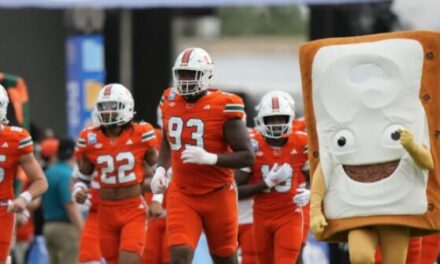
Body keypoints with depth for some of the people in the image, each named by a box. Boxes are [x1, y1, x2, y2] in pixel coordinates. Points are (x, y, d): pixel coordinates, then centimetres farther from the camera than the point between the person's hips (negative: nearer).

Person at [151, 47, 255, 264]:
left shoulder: (223, 108, -14)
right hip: (182, 195, 3)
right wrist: (161, 169, 5)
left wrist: (209, 158, -29)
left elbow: (247, 157, -16)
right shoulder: (170, 102, 3)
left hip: (217, 195, -3)